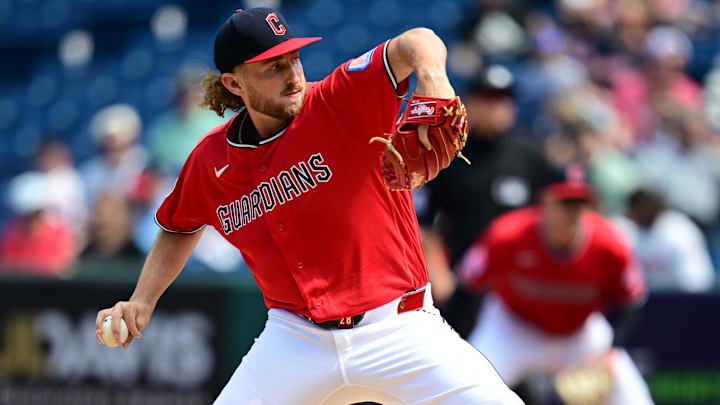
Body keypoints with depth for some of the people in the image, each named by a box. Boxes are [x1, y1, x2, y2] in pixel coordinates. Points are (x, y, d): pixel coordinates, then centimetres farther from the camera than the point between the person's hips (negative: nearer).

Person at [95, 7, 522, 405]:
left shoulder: (342, 102, -9)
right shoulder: (212, 160, 4)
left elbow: (413, 45, -26)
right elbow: (181, 228, 25)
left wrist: (431, 74, -49)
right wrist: (141, 302, 12)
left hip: (398, 326, -3)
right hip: (295, 339, 3)